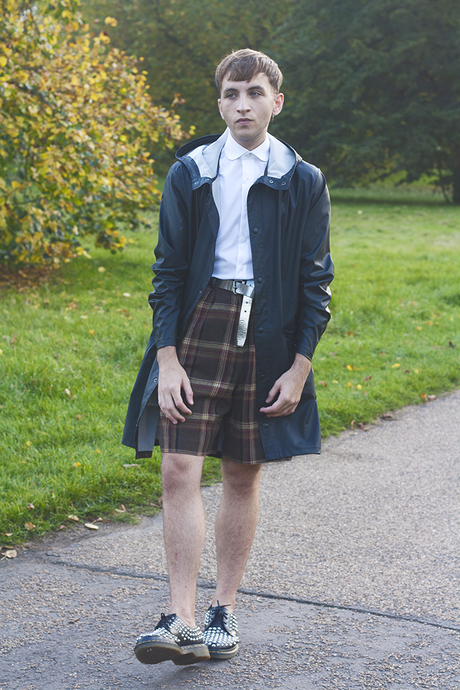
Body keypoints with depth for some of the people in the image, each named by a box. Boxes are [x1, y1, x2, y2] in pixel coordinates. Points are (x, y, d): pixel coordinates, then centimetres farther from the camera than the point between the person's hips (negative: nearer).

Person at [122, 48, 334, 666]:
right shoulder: (190, 175, 4)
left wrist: (300, 365, -1)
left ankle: (225, 613, 19)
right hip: (198, 325, 0)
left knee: (243, 476, 7)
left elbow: (316, 280, 6)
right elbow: (168, 270, 3)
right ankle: (182, 622, -7)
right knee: (179, 471, -10)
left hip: (268, 336, 0)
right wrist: (167, 358, -6)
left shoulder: (302, 182, 4)